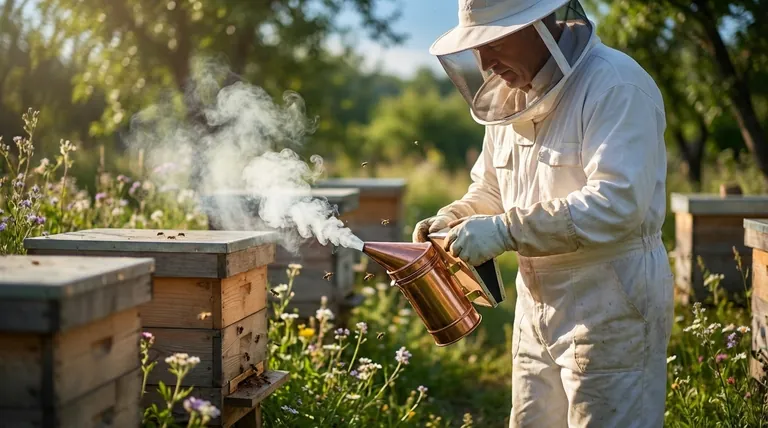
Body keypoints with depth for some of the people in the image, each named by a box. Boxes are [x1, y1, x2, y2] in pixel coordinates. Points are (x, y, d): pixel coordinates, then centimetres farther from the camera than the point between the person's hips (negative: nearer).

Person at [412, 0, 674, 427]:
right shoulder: (510, 95, 10)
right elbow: (490, 189, 22)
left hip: (612, 305, -8)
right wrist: (454, 219, 1)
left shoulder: (616, 87, -17)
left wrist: (506, 230, -27)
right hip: (538, 304, 8)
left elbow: (618, 202, -28)